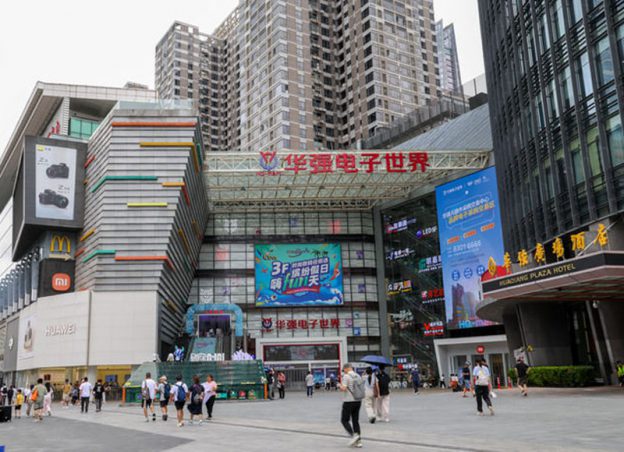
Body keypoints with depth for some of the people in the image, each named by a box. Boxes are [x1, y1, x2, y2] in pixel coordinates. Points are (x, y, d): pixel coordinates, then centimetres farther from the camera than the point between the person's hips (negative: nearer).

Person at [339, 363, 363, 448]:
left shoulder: (346, 376, -11)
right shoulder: (358, 376, 9)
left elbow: (343, 388, -20)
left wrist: (340, 386, 0)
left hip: (349, 401, -6)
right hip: (358, 401, 6)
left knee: (344, 420, 5)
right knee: (356, 421, 11)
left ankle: (353, 435, -11)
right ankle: (358, 441, 7)